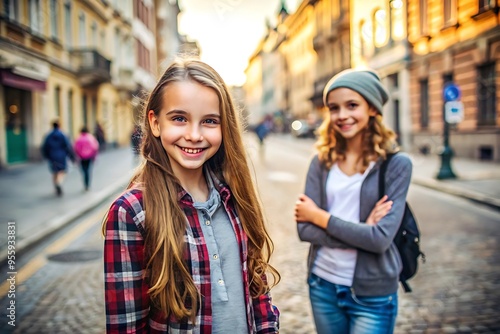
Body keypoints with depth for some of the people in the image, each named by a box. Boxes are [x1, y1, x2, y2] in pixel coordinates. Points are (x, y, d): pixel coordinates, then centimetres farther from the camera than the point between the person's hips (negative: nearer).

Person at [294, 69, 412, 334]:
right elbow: (304, 228, -9)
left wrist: (320, 216, -12)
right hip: (322, 285, 3)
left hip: (372, 295, -3)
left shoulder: (397, 164, -11)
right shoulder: (322, 161, -3)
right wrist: (360, 232, -18)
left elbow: (381, 238, -19)